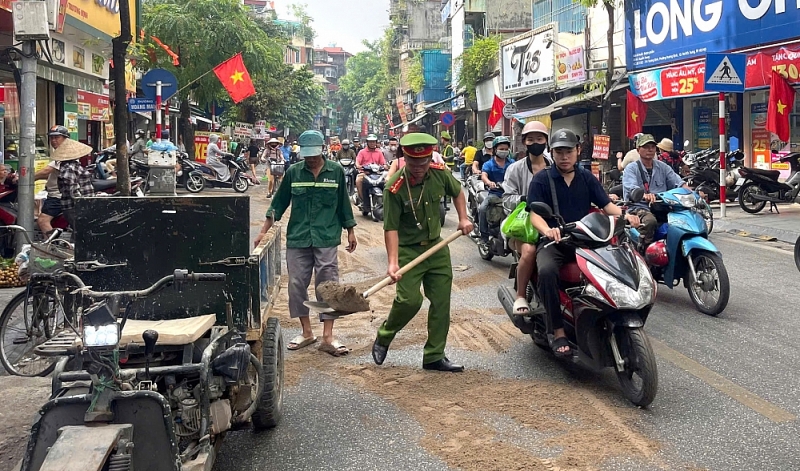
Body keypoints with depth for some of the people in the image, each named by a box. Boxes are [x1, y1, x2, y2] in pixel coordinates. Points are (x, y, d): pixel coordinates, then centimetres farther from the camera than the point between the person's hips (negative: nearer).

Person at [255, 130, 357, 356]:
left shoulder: (336, 171, 3)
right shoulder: (293, 172, 4)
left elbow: (344, 204, 11)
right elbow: (278, 204, 9)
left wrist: (350, 232, 12)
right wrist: (263, 232, 6)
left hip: (327, 238, -2)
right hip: (297, 238, 2)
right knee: (297, 284, 5)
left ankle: (328, 337, 3)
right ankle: (306, 332, 19)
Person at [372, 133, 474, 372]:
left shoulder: (440, 173, -6)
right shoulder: (395, 188, -20)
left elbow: (457, 192, 16)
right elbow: (391, 227, -22)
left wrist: (463, 218, 6)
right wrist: (393, 262, -31)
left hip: (436, 246, 5)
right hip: (408, 250, -5)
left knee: (441, 302, 5)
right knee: (409, 300, -16)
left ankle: (434, 356, 16)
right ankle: (383, 338, 13)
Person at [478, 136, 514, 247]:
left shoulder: (512, 163, 11)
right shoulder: (489, 164, 5)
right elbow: (483, 175, -13)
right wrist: (489, 182, -37)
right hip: (495, 193, -1)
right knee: (482, 209, -25)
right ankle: (484, 236, -14)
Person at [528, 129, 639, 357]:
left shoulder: (587, 178, 16)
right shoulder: (541, 180, 3)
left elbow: (606, 204, 8)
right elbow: (535, 213, -8)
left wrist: (625, 215, -14)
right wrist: (548, 231, -31)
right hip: (553, 242, -3)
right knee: (547, 271, -36)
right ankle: (558, 332, -27)